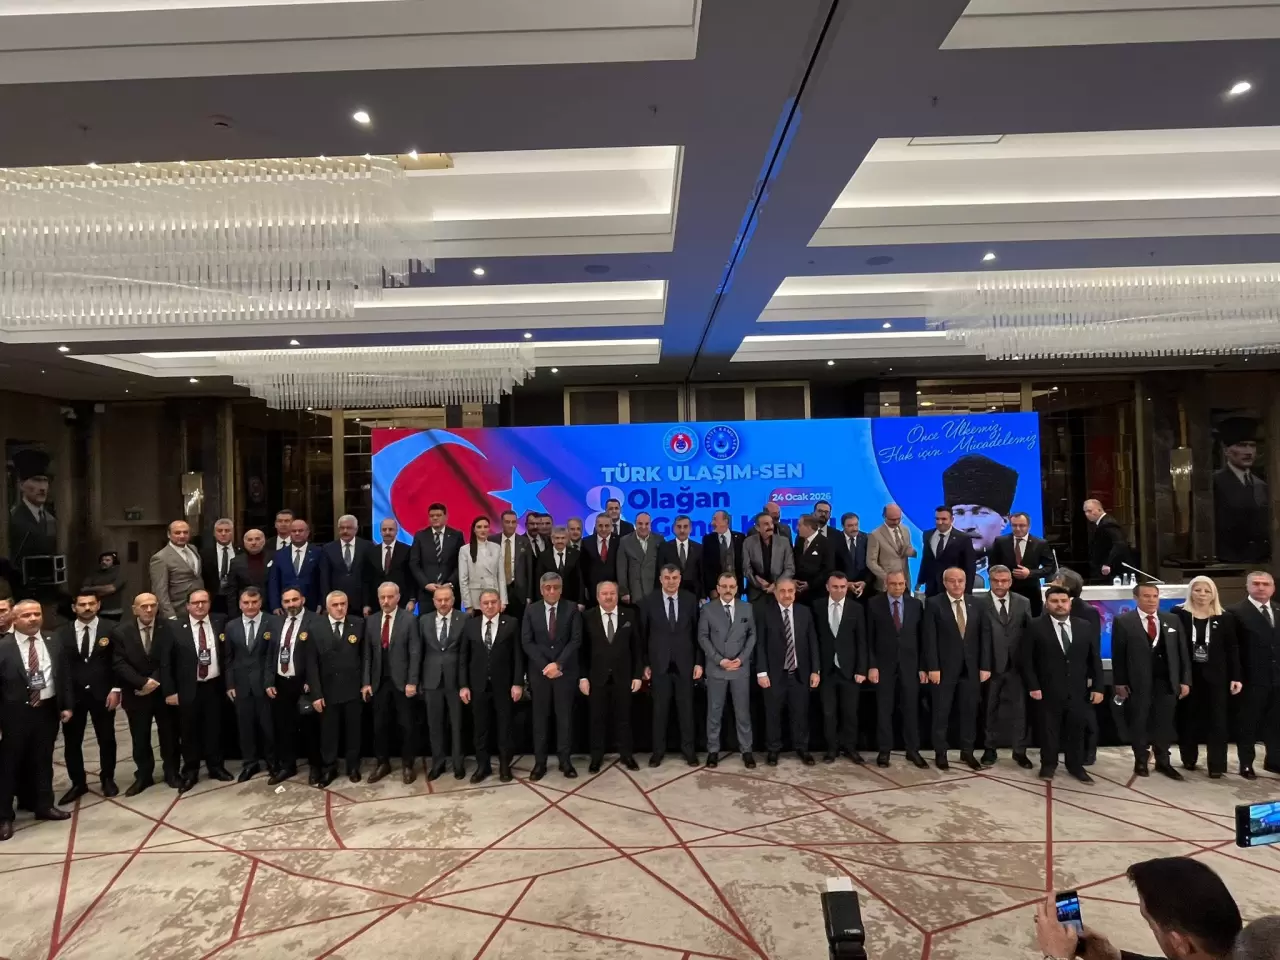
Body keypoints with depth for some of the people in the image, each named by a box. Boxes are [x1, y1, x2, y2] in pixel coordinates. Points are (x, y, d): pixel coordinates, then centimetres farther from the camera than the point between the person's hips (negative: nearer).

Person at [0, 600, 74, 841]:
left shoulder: (54, 644, 4)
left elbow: (65, 676, 8)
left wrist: (67, 705, 3)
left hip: (48, 710, 4)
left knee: (43, 760, 16)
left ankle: (44, 806, 30)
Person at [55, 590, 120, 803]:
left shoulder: (111, 629, -3)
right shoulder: (61, 633, 1)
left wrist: (115, 689, -9)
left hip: (102, 694, -1)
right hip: (72, 695, 1)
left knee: (106, 739, 10)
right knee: (72, 742, 9)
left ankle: (108, 779, 27)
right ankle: (78, 783, 24)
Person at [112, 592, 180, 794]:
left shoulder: (167, 628, -6)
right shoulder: (121, 631, -7)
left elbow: (168, 660, -7)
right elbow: (119, 664, -12)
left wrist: (155, 681, -18)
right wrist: (143, 682, -20)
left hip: (163, 691, 0)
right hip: (136, 693, 0)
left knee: (169, 735, 10)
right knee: (140, 738, 11)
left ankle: (171, 772, 25)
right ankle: (143, 775, 25)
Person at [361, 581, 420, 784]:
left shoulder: (409, 619, -6)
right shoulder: (371, 621, 6)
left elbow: (415, 653, -9)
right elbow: (367, 654, 6)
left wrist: (412, 682, -14)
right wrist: (366, 682, 0)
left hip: (402, 681, -3)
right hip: (379, 682, 3)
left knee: (407, 725, 5)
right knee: (380, 725, 10)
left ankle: (407, 765, 18)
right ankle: (382, 763, 25)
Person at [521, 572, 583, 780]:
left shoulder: (572, 609, -1)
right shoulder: (531, 611, 3)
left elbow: (576, 640, -7)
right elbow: (526, 642, -2)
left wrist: (558, 664, -16)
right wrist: (545, 665, -13)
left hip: (565, 671, -1)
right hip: (539, 671, 1)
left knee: (565, 716, 6)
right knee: (540, 718, 6)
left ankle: (565, 760, 15)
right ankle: (540, 762, 14)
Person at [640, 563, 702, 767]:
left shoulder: (691, 599, 0)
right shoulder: (648, 601, -2)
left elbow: (697, 632, 2)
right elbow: (643, 635, 1)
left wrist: (699, 662, -1)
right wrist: (645, 664, -1)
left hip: (685, 663, 1)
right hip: (659, 663, 0)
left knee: (686, 708, 8)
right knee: (660, 709, 7)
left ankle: (689, 749, 19)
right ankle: (658, 750, 18)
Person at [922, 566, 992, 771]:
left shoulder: (976, 603, 5)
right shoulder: (934, 603, -5)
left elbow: (985, 635, 4)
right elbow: (929, 637, -9)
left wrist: (985, 665, -2)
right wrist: (932, 667, -14)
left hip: (971, 667, 3)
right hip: (944, 667, -3)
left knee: (969, 711, 10)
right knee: (941, 712, 6)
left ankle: (967, 751, 24)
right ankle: (940, 753, 18)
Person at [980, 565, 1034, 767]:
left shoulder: (1023, 603, 4)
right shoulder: (980, 604, -6)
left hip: (1017, 665, 2)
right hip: (992, 665, -2)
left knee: (1019, 709, 8)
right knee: (990, 709, 11)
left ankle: (1019, 751, 21)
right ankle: (990, 749, 23)